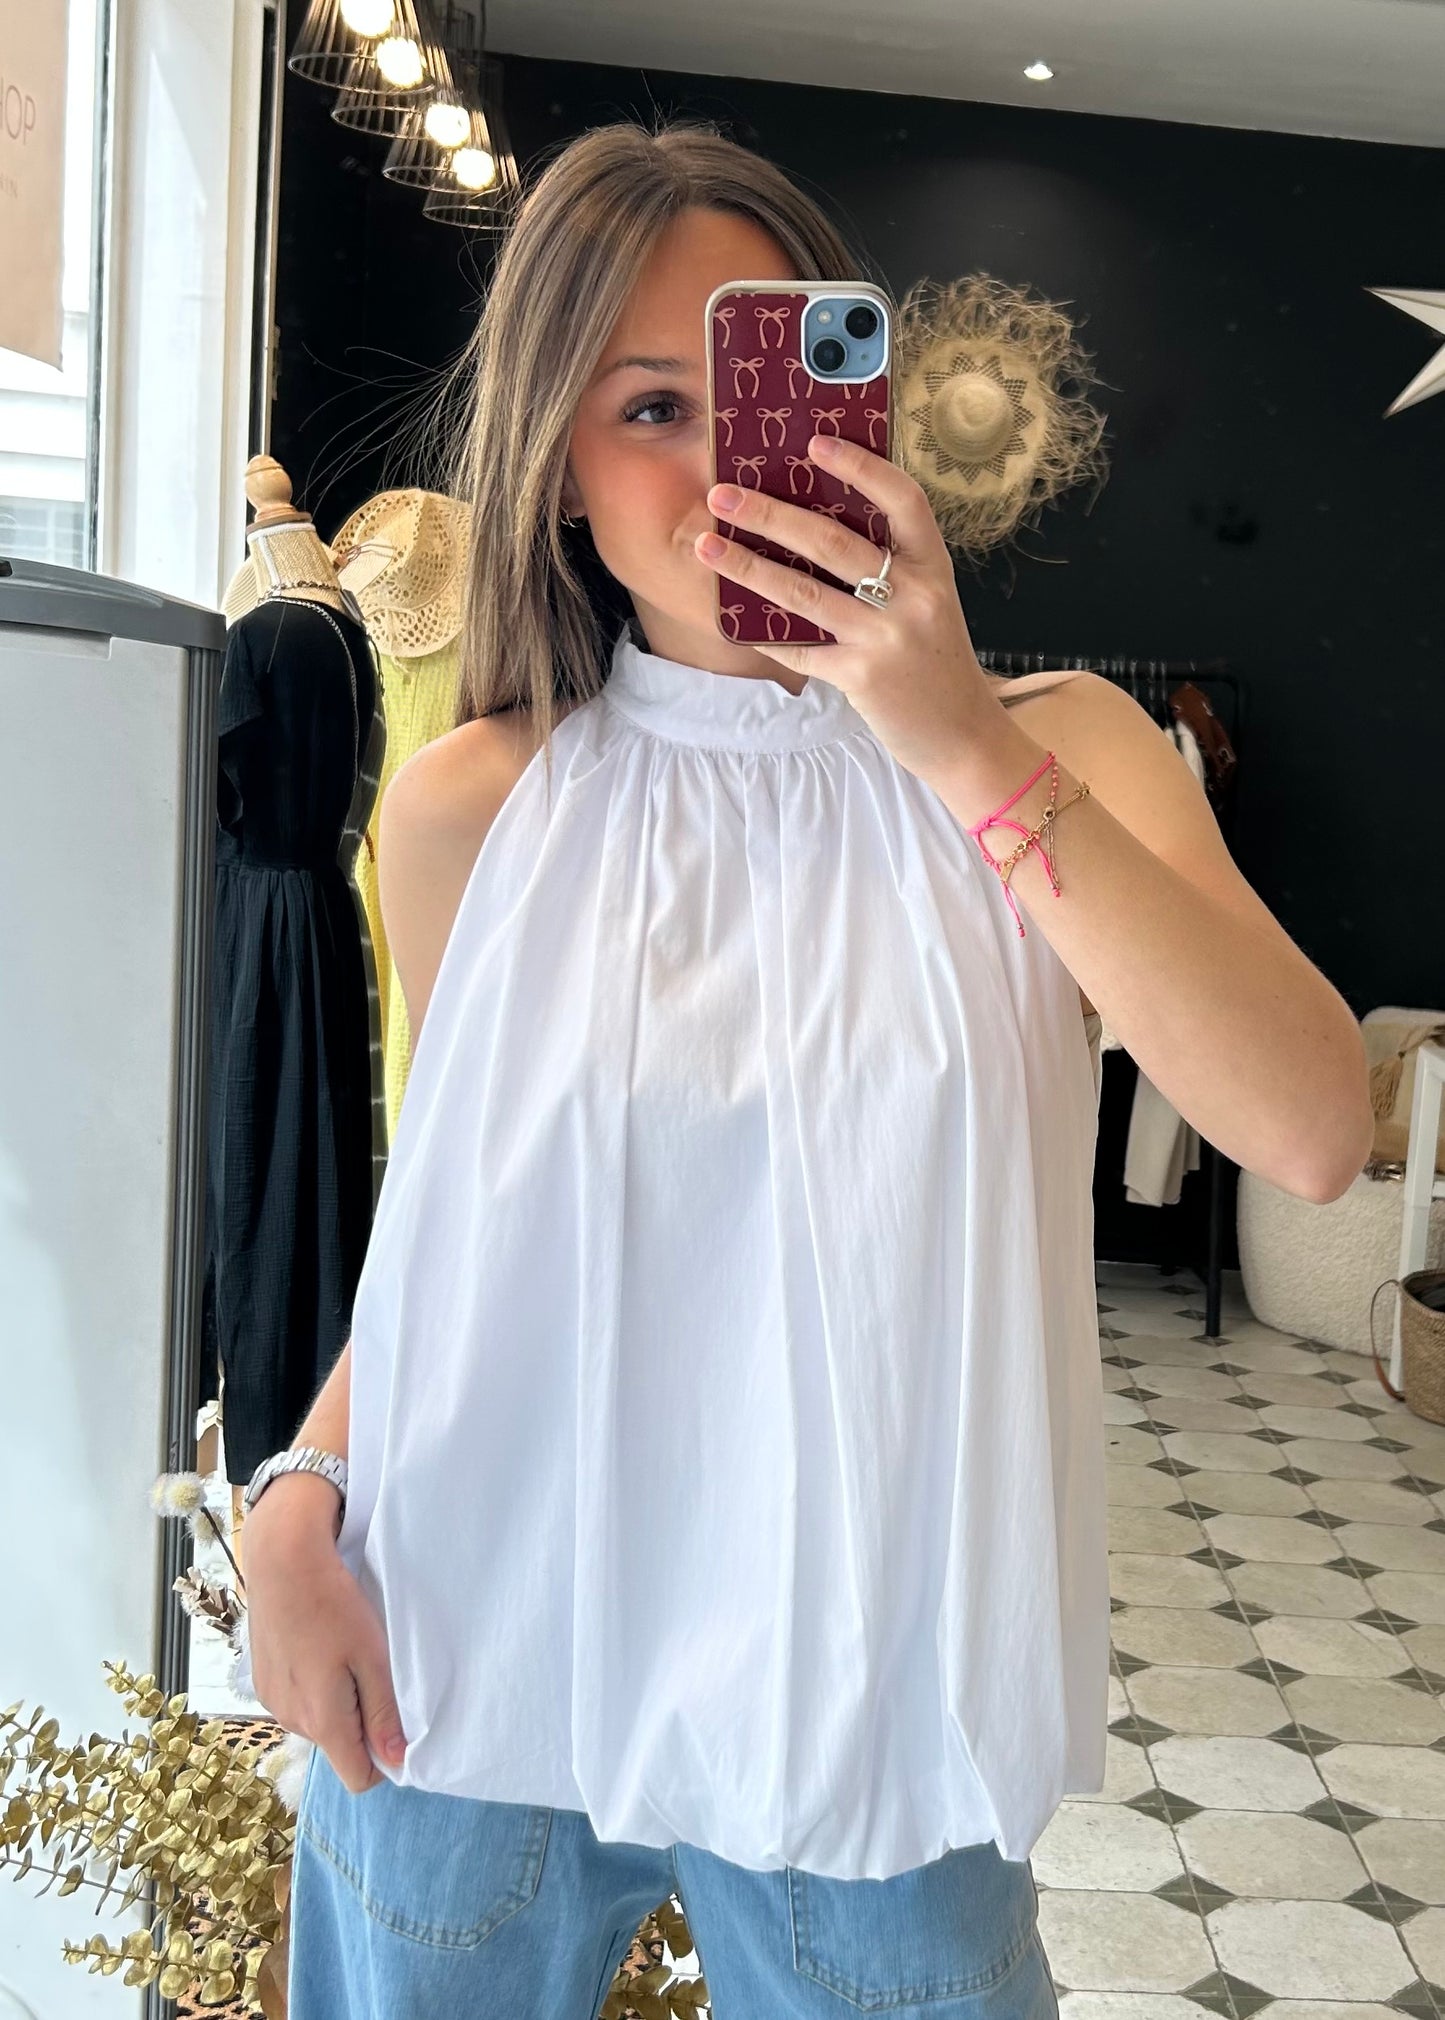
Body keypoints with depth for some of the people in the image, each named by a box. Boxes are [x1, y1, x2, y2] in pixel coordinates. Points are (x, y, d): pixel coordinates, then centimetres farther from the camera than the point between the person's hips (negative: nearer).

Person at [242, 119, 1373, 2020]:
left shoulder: (1058, 750, -4)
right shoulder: (468, 810, -2)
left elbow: (1316, 1132, -18)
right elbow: (450, 1215, 9)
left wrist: (973, 756, -23)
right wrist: (301, 1495, -6)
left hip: (865, 1707, 0)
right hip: (471, 1670, 1)